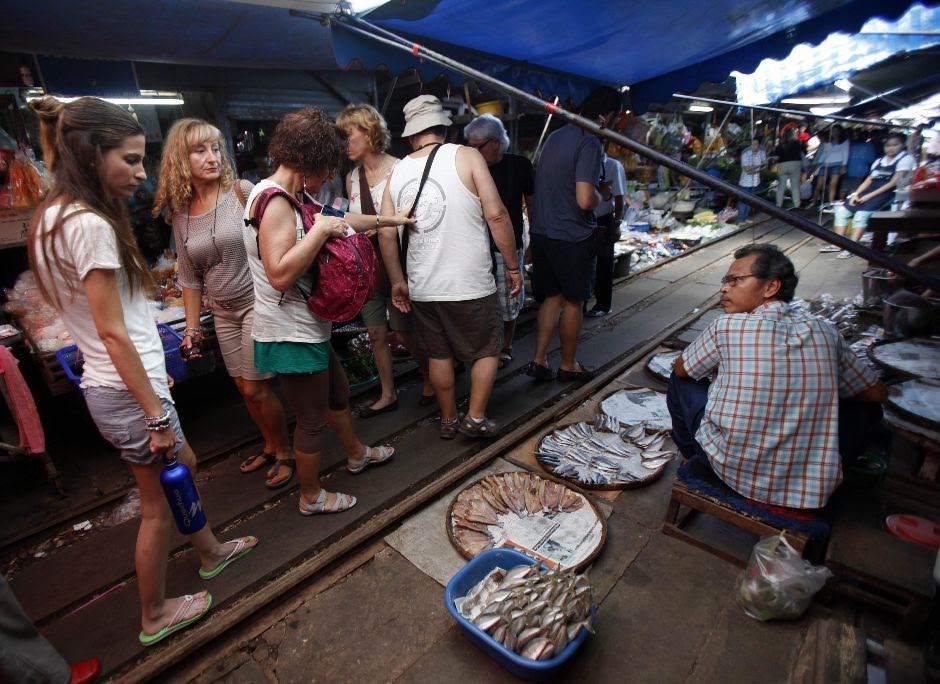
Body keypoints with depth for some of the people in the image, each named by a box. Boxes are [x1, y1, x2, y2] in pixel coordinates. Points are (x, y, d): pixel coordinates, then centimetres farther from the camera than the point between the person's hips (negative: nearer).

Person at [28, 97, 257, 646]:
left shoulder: (57, 215, 9)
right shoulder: (91, 224, -20)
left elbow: (102, 322, 13)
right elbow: (112, 332, -22)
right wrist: (157, 413, -18)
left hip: (113, 384, 9)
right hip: (127, 392, -9)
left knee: (183, 468, 25)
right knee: (159, 504, 11)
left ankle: (212, 553, 47)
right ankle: (155, 617, 33)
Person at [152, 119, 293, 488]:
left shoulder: (243, 192, -10)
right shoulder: (180, 213, 6)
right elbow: (190, 278, 11)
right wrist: (192, 327, 9)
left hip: (257, 302, -5)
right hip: (223, 312, 5)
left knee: (255, 388, 0)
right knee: (244, 388, 14)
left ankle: (285, 453, 22)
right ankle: (270, 446, 36)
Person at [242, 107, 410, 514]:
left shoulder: (293, 197, 9)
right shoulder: (274, 202, -22)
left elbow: (338, 220, 24)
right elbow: (280, 274, -32)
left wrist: (388, 219, 29)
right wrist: (321, 230, -26)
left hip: (308, 327, 10)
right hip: (290, 336, -10)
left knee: (338, 393, 26)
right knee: (312, 419, 7)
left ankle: (357, 454, 51)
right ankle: (311, 497, 30)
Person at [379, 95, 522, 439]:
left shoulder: (397, 172, 6)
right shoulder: (466, 156, -4)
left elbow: (386, 234, 4)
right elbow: (496, 215, -12)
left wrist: (398, 281, 13)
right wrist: (513, 266, -3)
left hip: (422, 287, 4)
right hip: (471, 283, -4)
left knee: (439, 354, 18)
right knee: (487, 349, 16)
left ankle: (449, 420, 32)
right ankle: (475, 417, 18)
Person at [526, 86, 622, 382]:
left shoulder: (555, 136, 11)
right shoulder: (589, 143, -15)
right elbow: (585, 199, -23)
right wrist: (600, 196, -2)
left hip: (541, 232, 7)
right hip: (572, 236, -7)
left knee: (552, 296, 16)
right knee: (573, 301, 8)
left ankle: (539, 360, 14)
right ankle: (568, 365, 22)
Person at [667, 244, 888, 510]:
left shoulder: (726, 326, -12)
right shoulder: (824, 331, -2)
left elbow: (681, 369, 5)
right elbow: (877, 393, 12)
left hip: (731, 471, -2)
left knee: (682, 381, 18)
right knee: (865, 405, 25)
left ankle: (694, 458, 36)